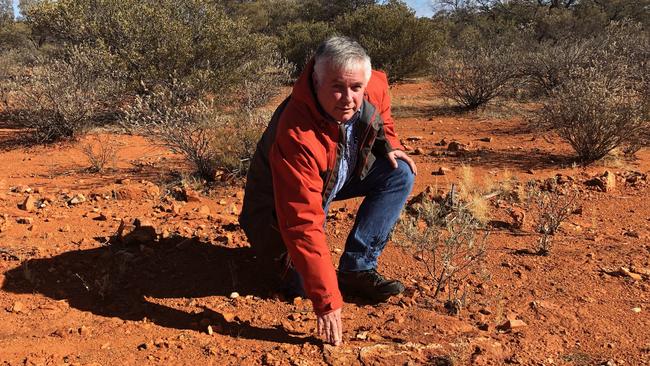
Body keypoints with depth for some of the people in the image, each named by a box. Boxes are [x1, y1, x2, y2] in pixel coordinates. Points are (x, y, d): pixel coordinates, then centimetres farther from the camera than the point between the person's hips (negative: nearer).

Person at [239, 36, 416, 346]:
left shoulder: (376, 87, -21)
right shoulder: (296, 136, -40)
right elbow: (304, 225, -41)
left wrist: (388, 144, -11)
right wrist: (326, 301, -39)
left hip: (343, 174, 6)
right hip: (281, 201, -6)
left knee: (400, 173, -11)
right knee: (306, 281, -17)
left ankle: (357, 270, -8)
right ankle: (281, 253, 18)